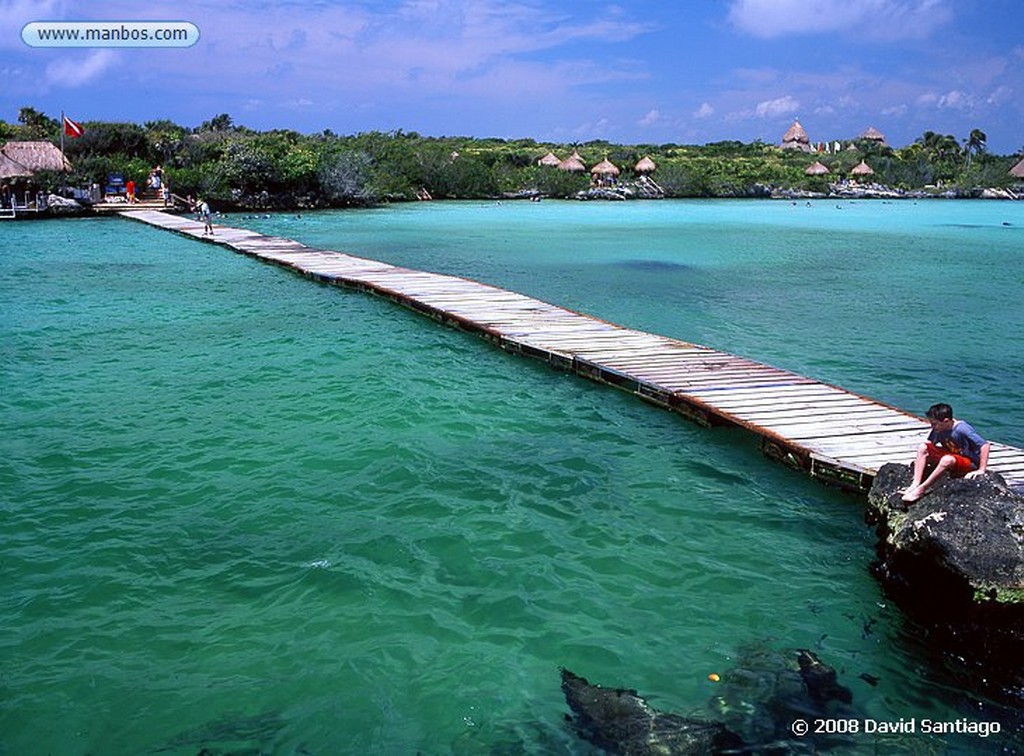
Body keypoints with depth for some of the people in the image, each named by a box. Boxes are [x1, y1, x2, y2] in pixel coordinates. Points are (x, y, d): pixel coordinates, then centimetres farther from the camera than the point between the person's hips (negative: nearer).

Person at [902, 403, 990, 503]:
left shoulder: (962, 429, -24)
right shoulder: (938, 429, -4)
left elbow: (985, 446, -26)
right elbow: (930, 445, 7)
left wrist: (981, 470, -27)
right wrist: (920, 461, -6)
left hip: (970, 464, -7)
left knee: (947, 459, -39)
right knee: (923, 447, -9)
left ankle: (921, 490, -32)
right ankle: (915, 484, -22)